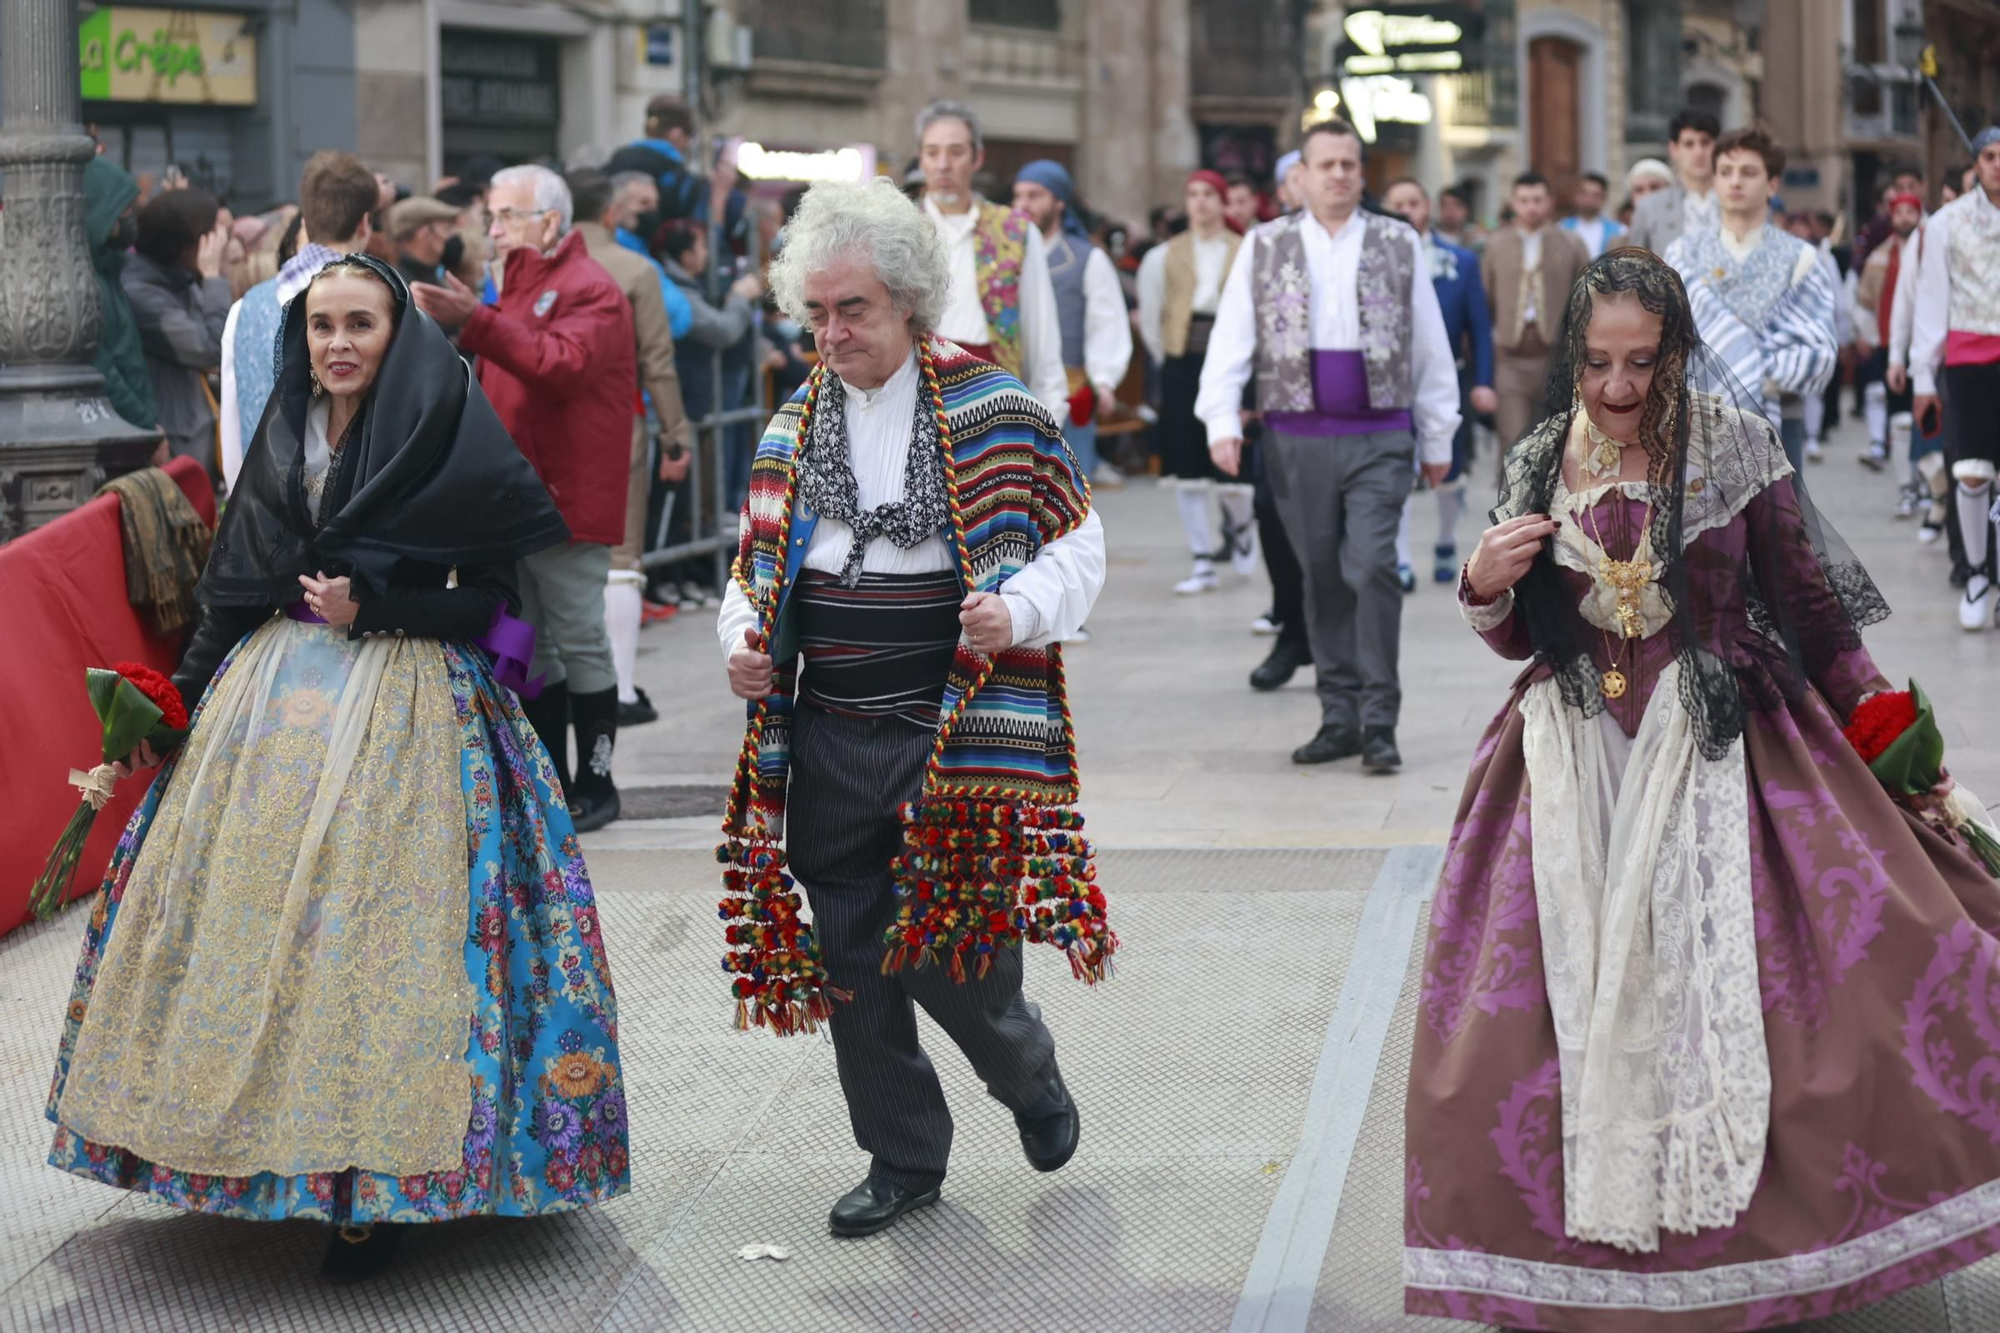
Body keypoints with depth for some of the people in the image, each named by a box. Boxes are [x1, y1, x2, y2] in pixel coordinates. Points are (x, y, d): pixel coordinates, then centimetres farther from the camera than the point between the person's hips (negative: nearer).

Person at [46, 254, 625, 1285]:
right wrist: (179, 702, 11)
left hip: (405, 711, -6)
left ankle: (377, 1183, -3)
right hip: (274, 698, 6)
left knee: (375, 926, -9)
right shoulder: (286, 436, 11)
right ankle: (266, 1142, 15)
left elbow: (487, 602, -5)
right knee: (251, 896, 4)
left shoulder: (446, 441, -5)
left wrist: (371, 607, -15)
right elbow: (234, 589, 15)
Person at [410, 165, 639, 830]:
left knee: (579, 643, -3)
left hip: (567, 500, -9)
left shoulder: (589, 290, -9)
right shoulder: (517, 287, 21)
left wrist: (476, 323, -33)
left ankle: (594, 785, 4)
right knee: (531, 648, 12)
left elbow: (561, 365, -28)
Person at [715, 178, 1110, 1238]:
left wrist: (1019, 613, -18)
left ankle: (1029, 1076, 28)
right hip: (826, 740, 5)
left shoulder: (992, 407, -3)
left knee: (949, 955, -4)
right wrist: (743, 640, 0)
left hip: (956, 730, -5)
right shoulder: (793, 431, 11)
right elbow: (756, 566, 20)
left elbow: (1074, 541, 0)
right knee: (852, 954, 8)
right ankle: (904, 1156, 24)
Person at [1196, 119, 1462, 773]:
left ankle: (1379, 722, -9)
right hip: (1298, 440, 1)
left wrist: (1438, 437, 9)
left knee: (1373, 568, -13)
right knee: (1323, 580, 6)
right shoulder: (1264, 247, 7)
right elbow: (1230, 338, 3)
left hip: (1379, 439, -1)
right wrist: (1222, 420, -10)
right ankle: (1339, 718, 14)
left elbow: (1430, 345, 10)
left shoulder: (1398, 244, 7)